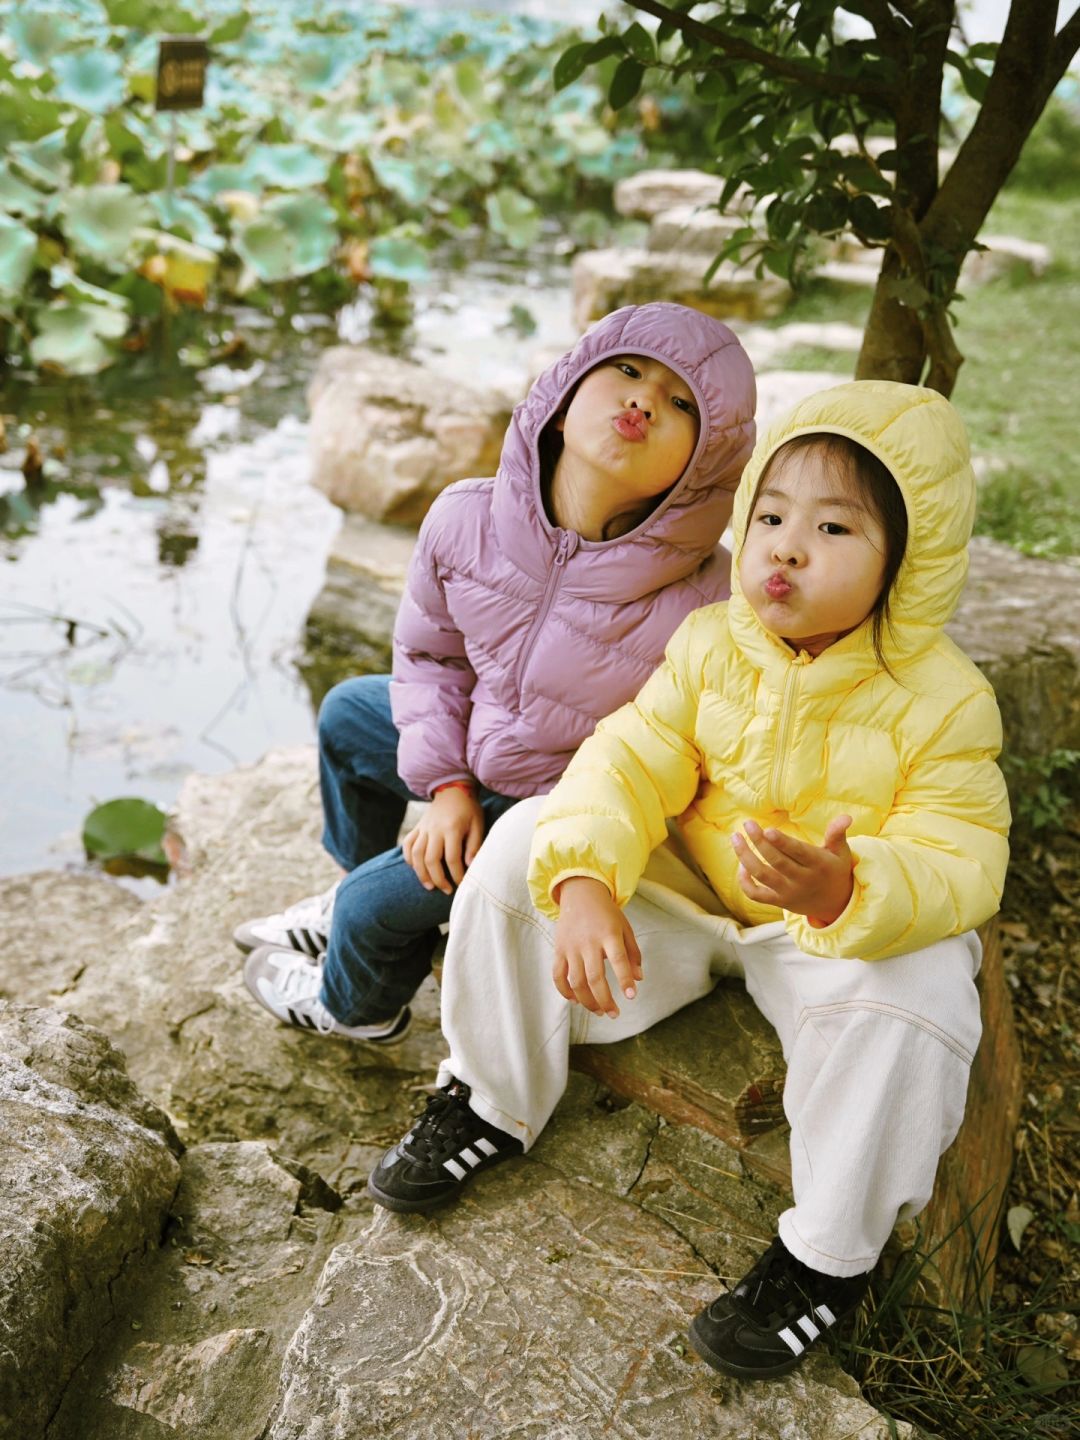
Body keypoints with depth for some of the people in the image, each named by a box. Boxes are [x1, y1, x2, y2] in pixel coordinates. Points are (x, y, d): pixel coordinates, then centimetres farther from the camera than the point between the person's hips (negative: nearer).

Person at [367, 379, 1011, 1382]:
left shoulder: (941, 700, -19)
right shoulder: (710, 645, -8)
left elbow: (957, 868, -24)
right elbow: (628, 763, -15)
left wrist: (847, 890, -47)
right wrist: (583, 882, -35)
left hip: (857, 925, -3)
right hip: (687, 891, 4)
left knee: (903, 999, -37)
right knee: (530, 837, -16)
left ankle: (830, 1253, -10)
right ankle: (491, 1102, 3)